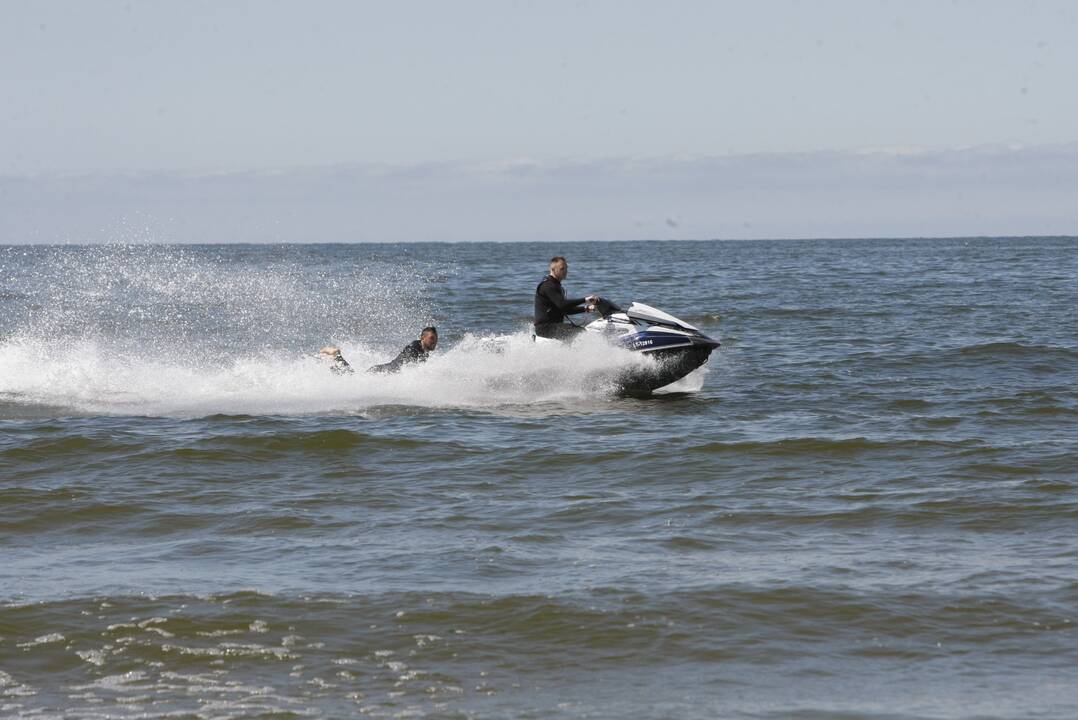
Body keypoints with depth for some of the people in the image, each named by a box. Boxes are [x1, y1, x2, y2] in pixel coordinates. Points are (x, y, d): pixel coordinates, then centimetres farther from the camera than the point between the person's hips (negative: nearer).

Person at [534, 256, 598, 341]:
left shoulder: (556, 285, 19)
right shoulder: (547, 286, -14)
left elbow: (565, 309, 23)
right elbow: (561, 304, -27)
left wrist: (586, 309, 12)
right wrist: (585, 300, -28)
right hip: (545, 327, -10)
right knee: (580, 333, -22)